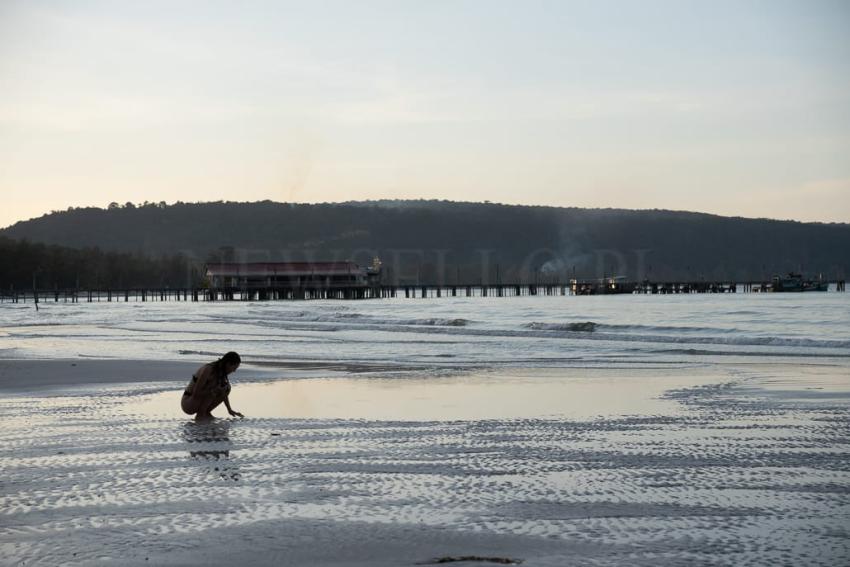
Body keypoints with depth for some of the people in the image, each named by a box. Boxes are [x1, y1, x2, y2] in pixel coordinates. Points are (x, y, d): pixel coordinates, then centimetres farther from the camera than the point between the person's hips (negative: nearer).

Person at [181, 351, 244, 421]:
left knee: (227, 387, -2)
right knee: (214, 389, -28)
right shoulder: (208, 370, -26)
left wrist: (230, 410, 6)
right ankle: (200, 415, -15)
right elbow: (196, 393, -28)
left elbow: (225, 392, 11)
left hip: (200, 400, 8)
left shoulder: (220, 371, -1)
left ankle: (206, 412, 3)